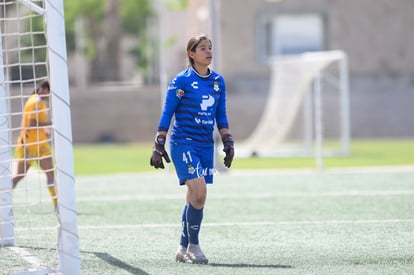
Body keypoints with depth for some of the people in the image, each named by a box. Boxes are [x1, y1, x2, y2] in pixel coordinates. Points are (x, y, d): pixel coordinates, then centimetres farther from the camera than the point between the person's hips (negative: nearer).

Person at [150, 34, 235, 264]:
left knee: (195, 198, 7)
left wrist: (228, 143, 12)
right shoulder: (182, 81, -7)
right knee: (199, 192, -18)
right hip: (183, 143, -6)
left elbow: (221, 116, 17)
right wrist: (159, 146, -8)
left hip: (206, 145, 6)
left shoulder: (218, 81, 9)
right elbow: (167, 113, -5)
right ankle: (193, 245, -4)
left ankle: (183, 249, 17)